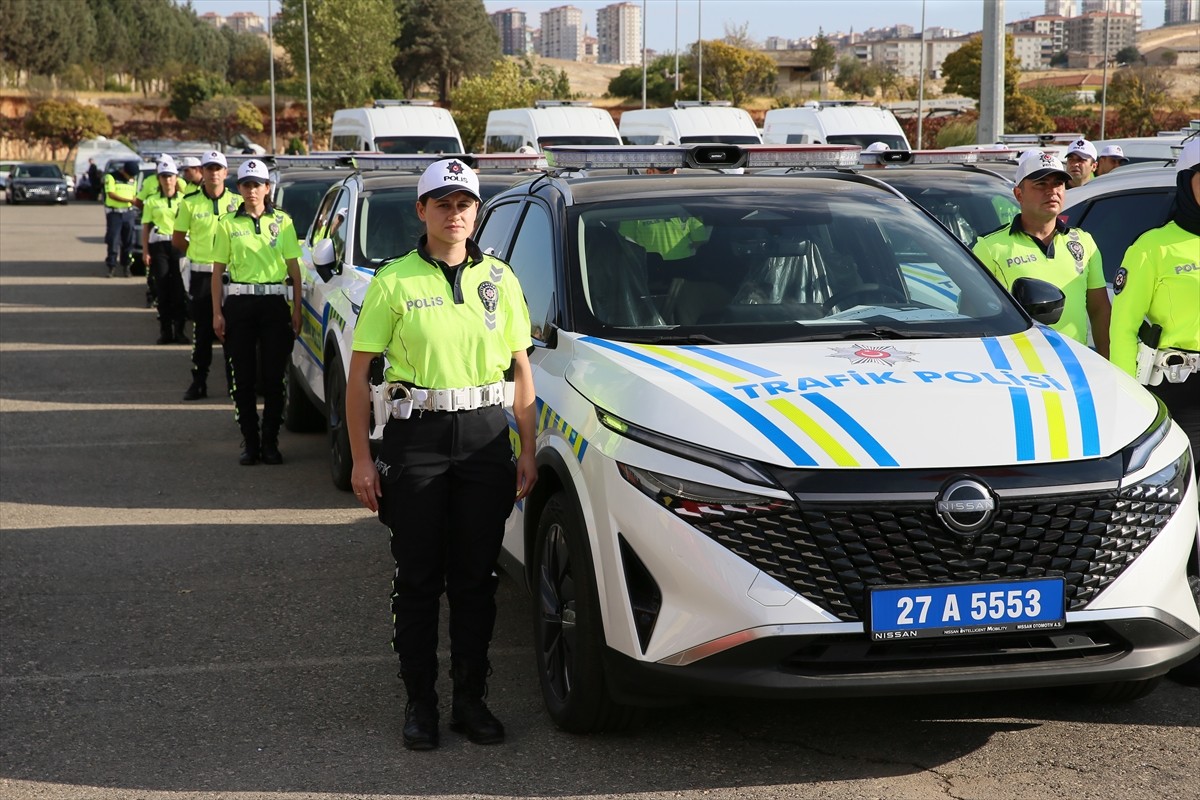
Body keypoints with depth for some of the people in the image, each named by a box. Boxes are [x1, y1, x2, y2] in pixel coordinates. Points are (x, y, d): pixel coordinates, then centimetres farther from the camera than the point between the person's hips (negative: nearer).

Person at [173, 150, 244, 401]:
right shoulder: (190, 202, 3)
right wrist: (199, 252, 6)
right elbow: (178, 238, 10)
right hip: (201, 275, 0)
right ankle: (198, 382, 9)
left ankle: (235, 381, 12)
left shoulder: (237, 202, 3)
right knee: (202, 331, 4)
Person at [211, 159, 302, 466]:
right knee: (244, 377, 2)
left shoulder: (282, 221, 6)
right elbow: (218, 270, 5)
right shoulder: (228, 224, 6)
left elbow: (294, 268, 6)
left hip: (275, 303, 0)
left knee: (274, 377, 0)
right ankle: (250, 442, 10)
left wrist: (297, 309, 0)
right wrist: (217, 312, -2)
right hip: (239, 302, 0)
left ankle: (270, 441, 8)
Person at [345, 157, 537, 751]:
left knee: (476, 577, 7)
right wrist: (360, 457, -6)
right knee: (418, 578, 3)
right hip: (416, 435, -2)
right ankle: (420, 703, 14)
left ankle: (471, 699, 18)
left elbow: (521, 368, 11)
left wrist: (527, 451, 5)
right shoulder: (395, 281, -1)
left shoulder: (498, 279, 8)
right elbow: (359, 372, -1)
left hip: (486, 434, 2)